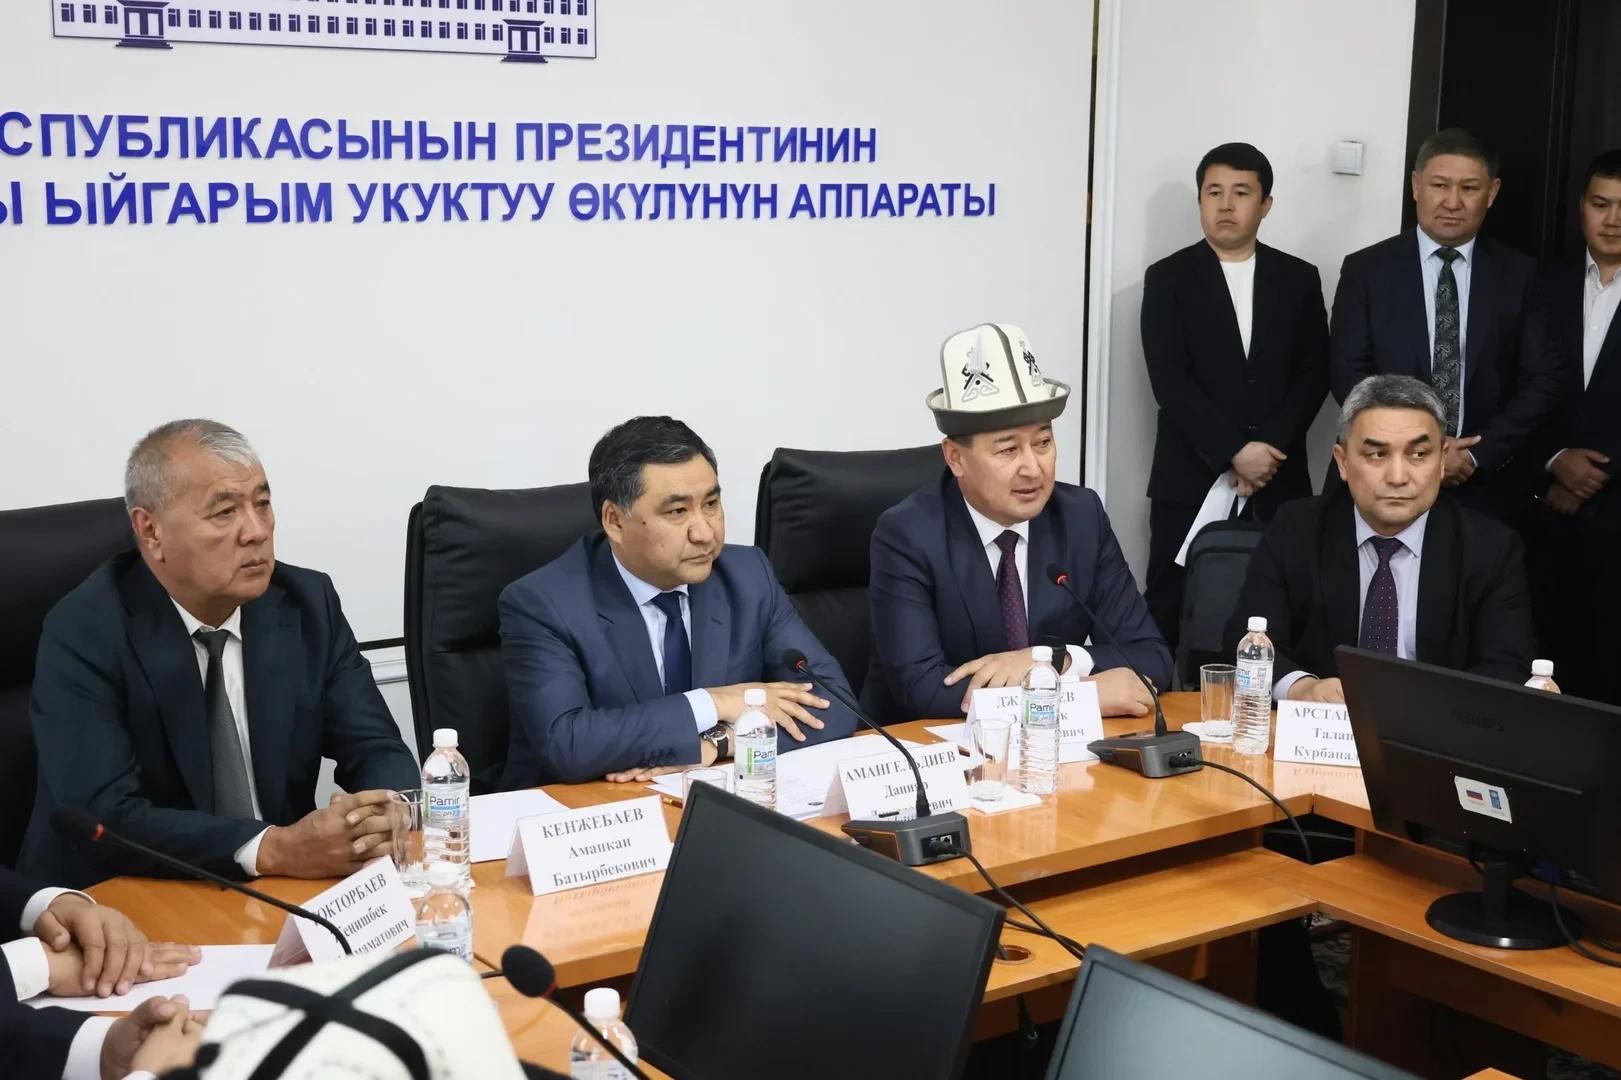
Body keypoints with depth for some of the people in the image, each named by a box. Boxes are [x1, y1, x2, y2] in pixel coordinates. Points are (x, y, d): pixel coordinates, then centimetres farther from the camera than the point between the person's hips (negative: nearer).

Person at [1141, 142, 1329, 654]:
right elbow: (1169, 381, -7)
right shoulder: (1168, 278, 2)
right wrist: (1234, 453, -14)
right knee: (1170, 612, -1)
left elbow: (1314, 374, 5)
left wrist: (1268, 448, -10)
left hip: (1277, 483, 2)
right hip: (1190, 481, -1)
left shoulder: (1298, 279, 10)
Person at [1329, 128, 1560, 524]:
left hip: (1486, 488, 1)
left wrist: (1477, 455, -12)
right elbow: (1347, 373, -5)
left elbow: (1541, 382, 0)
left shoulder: (1522, 275, 3)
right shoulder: (1366, 269, 0)